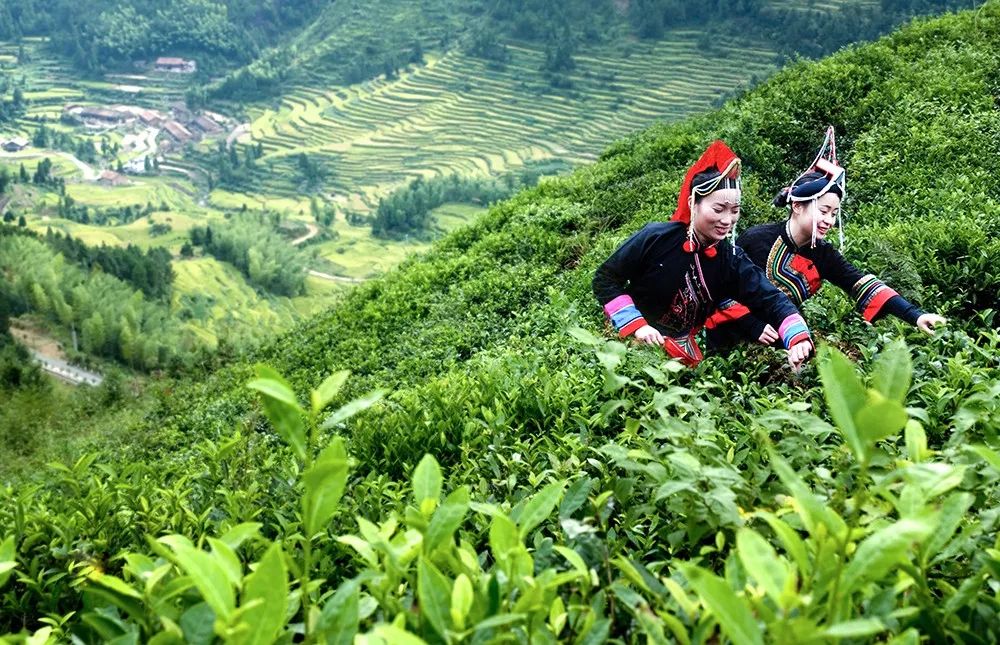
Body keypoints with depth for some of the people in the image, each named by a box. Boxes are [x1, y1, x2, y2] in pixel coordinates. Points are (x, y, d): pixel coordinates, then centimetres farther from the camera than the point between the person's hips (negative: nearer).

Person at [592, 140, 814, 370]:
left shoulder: (731, 260, -9)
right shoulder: (655, 238, -19)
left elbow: (771, 300, -16)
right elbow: (605, 280, -12)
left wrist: (798, 337, -37)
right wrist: (636, 325, -21)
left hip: (681, 351, 4)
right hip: (632, 340, -4)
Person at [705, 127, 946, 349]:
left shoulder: (823, 255, -3)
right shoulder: (757, 240, -18)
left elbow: (865, 285, -13)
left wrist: (915, 315, -24)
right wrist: (754, 326, -22)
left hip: (780, 338, 5)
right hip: (730, 338, -5)